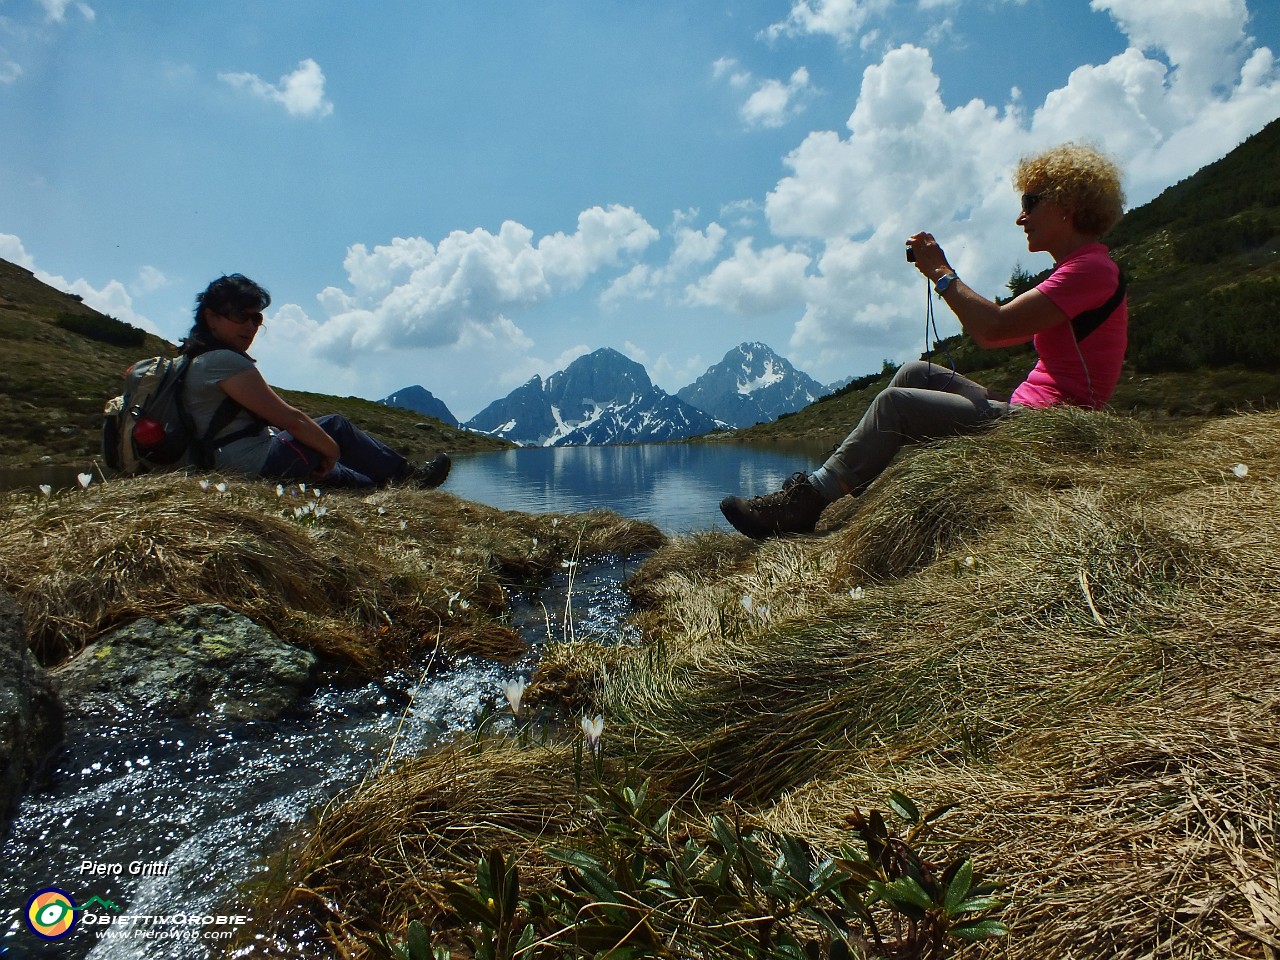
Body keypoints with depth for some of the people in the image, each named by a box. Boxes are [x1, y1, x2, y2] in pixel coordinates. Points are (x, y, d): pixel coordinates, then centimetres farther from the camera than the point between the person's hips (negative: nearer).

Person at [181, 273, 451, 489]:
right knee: (336, 426, 0)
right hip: (256, 462, -10)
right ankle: (408, 476, 12)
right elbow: (289, 418, -20)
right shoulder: (224, 360, -17)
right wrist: (332, 449, -7)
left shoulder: (201, 359, 16)